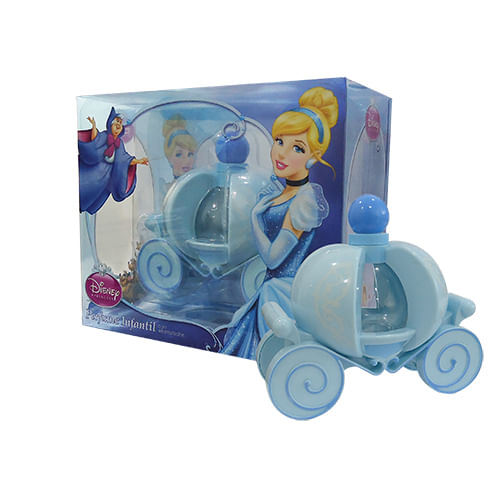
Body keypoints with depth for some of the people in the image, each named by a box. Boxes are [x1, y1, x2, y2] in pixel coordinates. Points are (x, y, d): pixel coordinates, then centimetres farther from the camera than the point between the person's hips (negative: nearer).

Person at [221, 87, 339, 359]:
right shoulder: (279, 191, 5)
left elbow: (272, 257, -20)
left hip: (283, 294, -8)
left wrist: (255, 215, -11)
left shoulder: (305, 201, -20)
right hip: (271, 288, 8)